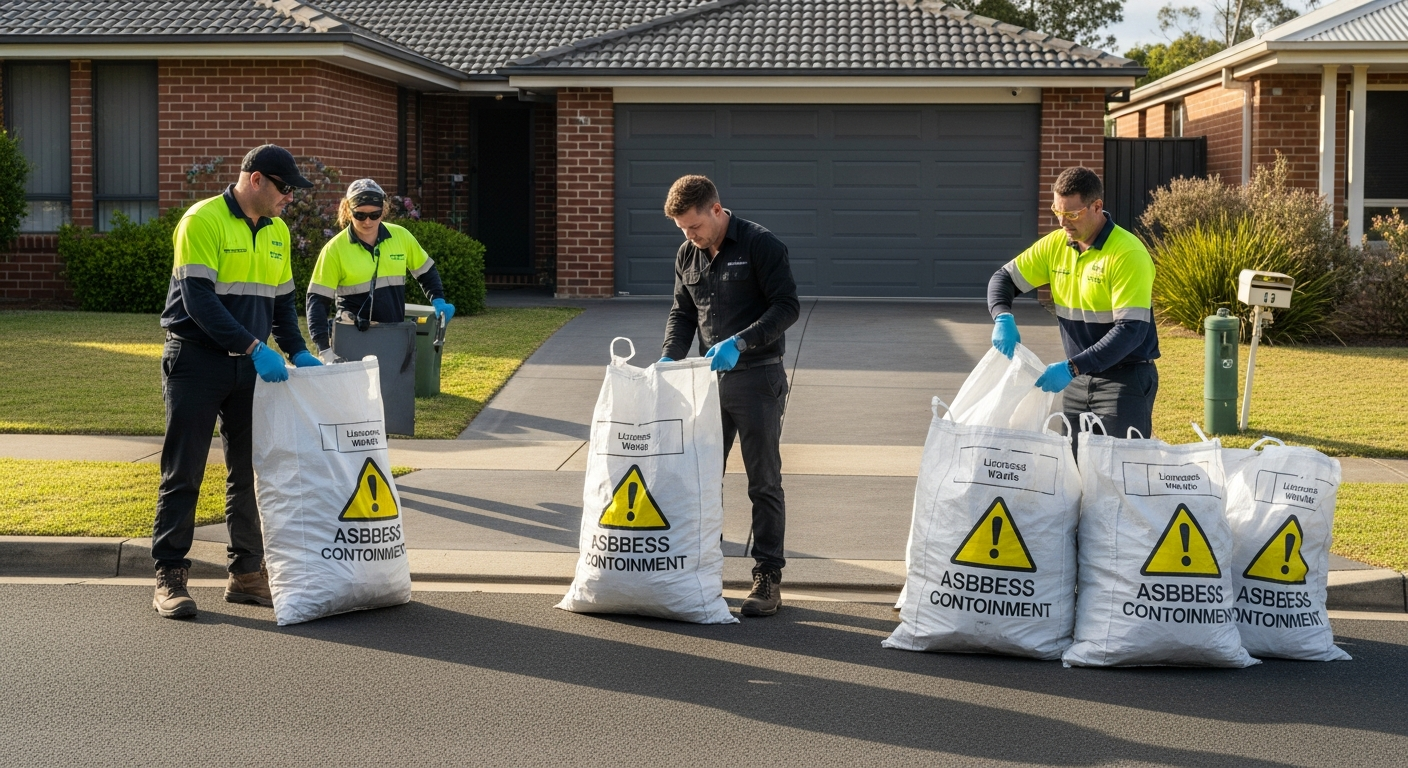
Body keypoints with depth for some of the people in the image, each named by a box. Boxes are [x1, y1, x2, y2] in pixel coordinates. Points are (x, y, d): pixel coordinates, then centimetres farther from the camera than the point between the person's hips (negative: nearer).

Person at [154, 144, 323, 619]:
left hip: (250, 365, 7)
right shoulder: (203, 221, -12)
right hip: (196, 361, -7)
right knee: (183, 473, -2)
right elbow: (198, 299, -20)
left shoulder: (277, 232, 11)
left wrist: (297, 353, 2)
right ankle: (169, 579, 3)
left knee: (249, 472, 8)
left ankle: (246, 573, 16)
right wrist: (254, 347, -27)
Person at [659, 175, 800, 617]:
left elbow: (787, 306, -14)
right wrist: (669, 358, -1)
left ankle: (768, 578, 5)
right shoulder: (687, 256, 9)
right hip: (709, 379, 6)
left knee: (764, 482, 0)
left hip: (757, 378, -6)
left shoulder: (760, 245, -11)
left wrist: (740, 342, -24)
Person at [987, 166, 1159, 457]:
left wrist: (1072, 367, -30)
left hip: (1126, 378, -6)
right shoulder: (1055, 245, 2)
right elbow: (1004, 278, 10)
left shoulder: (1128, 254, -19)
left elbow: (1131, 330, -24)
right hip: (1078, 378, 7)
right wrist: (1003, 318, -12)